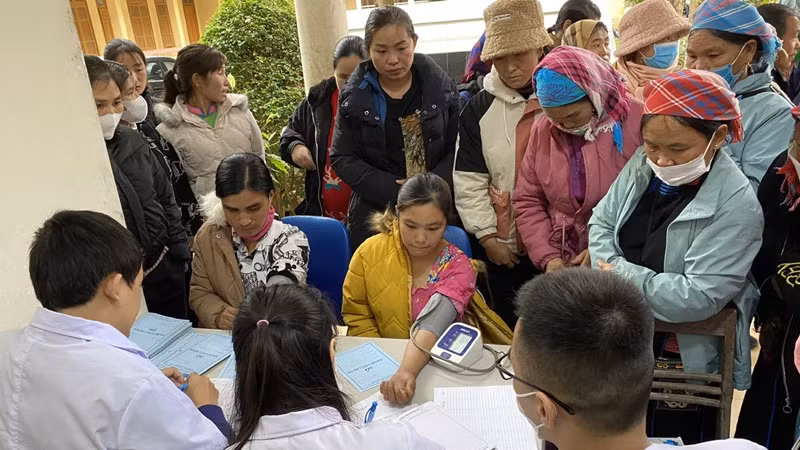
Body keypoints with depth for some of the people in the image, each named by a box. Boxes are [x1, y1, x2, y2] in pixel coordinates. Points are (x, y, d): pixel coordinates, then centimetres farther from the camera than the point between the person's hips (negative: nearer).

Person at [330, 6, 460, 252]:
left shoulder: (440, 85, -1)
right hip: (375, 214, 0)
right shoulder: (354, 95, -2)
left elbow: (458, 149, 1)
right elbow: (342, 158, -2)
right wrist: (395, 192, -14)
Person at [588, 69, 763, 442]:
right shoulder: (642, 165, -4)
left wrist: (622, 275, -19)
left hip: (685, 357, -5)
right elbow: (601, 221, 1)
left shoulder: (736, 205, -23)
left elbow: (698, 297, -27)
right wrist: (609, 271, -17)